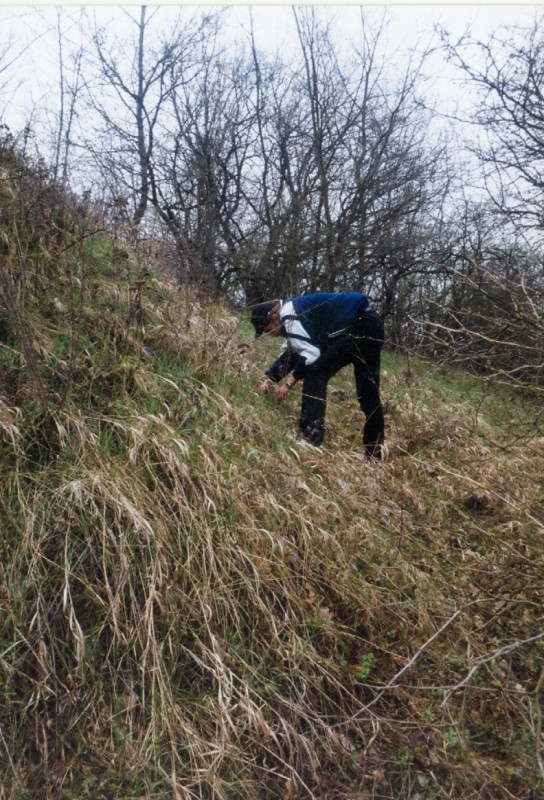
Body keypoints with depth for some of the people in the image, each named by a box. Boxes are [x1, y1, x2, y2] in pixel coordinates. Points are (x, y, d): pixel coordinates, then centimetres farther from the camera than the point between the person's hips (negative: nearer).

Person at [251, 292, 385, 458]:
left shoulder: (289, 316, -14)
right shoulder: (292, 315, 18)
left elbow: (311, 353, -19)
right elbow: (290, 353, 25)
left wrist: (289, 382, -10)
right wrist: (269, 378, 19)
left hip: (358, 328, -11)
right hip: (370, 327, 11)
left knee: (315, 373, -11)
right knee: (369, 390, 13)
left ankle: (309, 441, -14)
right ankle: (375, 451, 21)